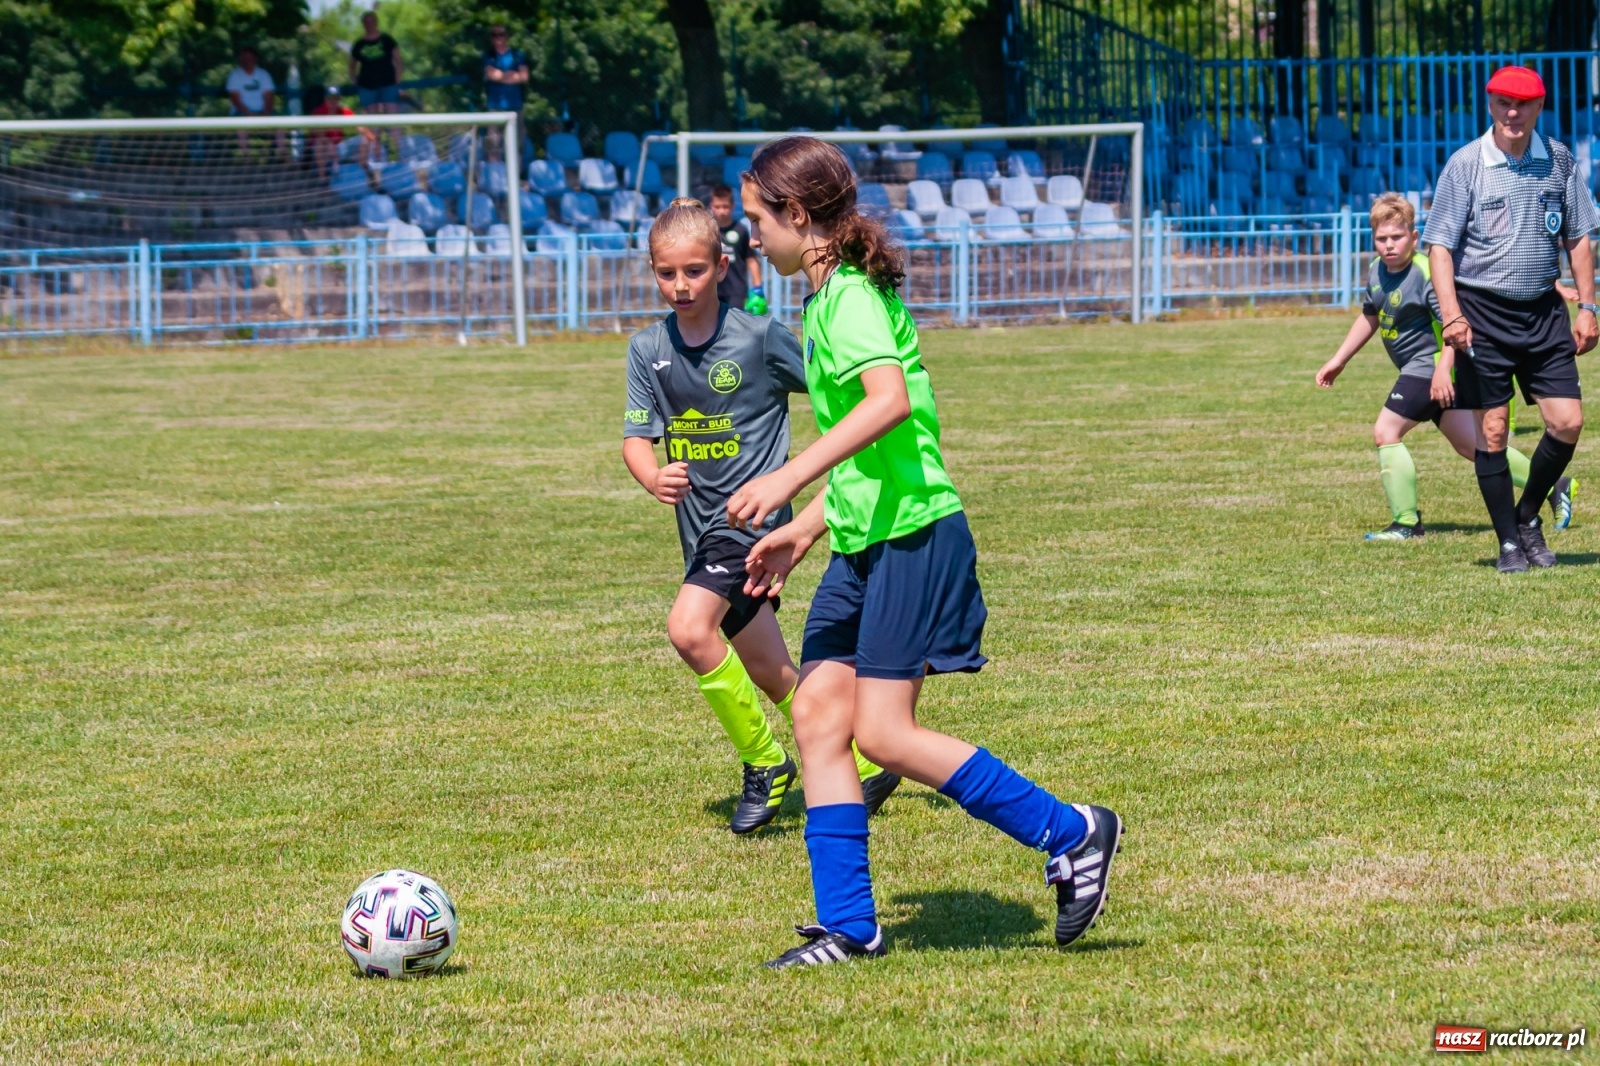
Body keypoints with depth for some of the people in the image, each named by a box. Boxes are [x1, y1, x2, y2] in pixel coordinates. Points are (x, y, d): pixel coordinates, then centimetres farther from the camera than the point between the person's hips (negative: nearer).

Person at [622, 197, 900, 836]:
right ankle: (865, 770, 28)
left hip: (753, 517, -6)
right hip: (700, 528, 6)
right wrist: (654, 478, -26)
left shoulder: (759, 338, -10)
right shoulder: (648, 350, 3)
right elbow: (636, 437, -4)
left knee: (689, 629, -26)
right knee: (770, 675, 12)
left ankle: (764, 764, -10)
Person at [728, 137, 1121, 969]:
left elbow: (891, 401, -33)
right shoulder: (829, 298, 16)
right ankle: (847, 926, 7)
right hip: (862, 541, 10)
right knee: (818, 715, 4)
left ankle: (1070, 835, 1)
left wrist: (788, 480, -37)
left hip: (912, 535, -10)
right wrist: (805, 529, 24)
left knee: (884, 734, -9)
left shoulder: (850, 296, -14)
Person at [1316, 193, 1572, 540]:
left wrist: (1443, 369, -39)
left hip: (1430, 365, -9)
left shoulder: (1426, 273, -20)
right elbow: (1369, 317, 23)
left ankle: (1406, 523, -6)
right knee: (1469, 443, 12)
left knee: (1386, 432, -12)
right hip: (1418, 368, 9)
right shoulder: (1377, 270, 7)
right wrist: (1338, 361, 25)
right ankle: (1554, 487, 20)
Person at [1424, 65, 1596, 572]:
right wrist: (1451, 313, -18)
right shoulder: (1465, 164, -5)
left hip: (1544, 310, 3)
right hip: (1483, 312, -3)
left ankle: (1528, 516, 19)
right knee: (1491, 430, -2)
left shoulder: (1559, 161, 5)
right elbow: (1439, 244, -6)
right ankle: (1508, 542, 9)